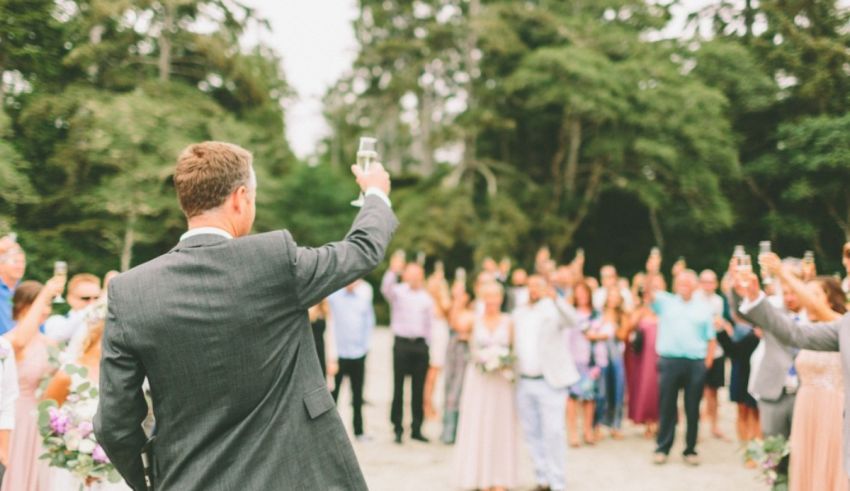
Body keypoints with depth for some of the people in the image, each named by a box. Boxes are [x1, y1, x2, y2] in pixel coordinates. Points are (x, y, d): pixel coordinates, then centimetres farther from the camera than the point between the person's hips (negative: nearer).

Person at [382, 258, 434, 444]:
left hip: (420, 345, 3)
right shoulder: (398, 292, 1)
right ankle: (397, 428, 7)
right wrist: (393, 271, -37)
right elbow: (386, 289, -21)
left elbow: (430, 323, 15)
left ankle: (416, 429, 14)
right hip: (402, 344, -3)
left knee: (418, 389, 7)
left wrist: (428, 342, 9)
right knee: (398, 388, 0)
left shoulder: (427, 298, 12)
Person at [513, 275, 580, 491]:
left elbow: (573, 322, -24)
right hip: (524, 383, 5)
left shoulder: (553, 309, -4)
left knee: (553, 433, -6)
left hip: (550, 382, -5)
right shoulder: (518, 315, 13)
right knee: (532, 433, 10)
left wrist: (555, 298, -39)